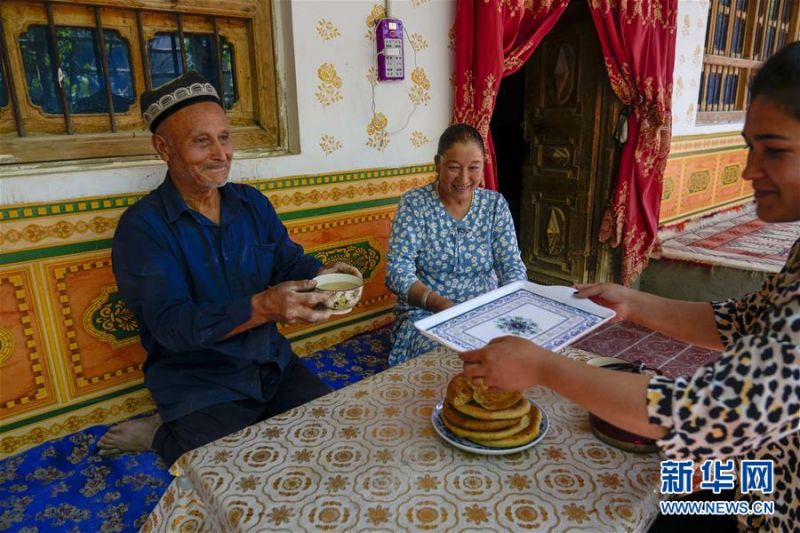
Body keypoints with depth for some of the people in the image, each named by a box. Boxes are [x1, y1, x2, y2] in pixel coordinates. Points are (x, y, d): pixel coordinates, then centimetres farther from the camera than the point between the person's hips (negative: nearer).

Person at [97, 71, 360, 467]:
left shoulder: (253, 203, 6)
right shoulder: (142, 226, -13)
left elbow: (290, 261, 4)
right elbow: (170, 324, -21)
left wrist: (318, 277, -21)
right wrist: (261, 308, -35)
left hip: (273, 365, 6)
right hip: (199, 386, -6)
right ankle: (163, 436, 11)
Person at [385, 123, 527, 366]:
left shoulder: (495, 204, 4)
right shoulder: (414, 203, -4)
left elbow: (512, 267, 2)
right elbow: (398, 269, -12)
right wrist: (438, 302, -31)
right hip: (424, 312, -2)